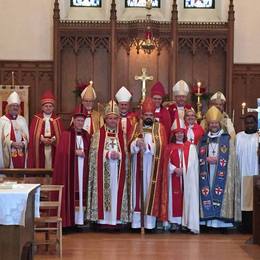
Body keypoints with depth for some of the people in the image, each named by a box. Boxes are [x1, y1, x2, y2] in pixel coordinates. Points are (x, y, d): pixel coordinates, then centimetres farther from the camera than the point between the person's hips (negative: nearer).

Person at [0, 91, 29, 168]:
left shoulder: (22, 120, 14)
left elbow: (27, 137, 12)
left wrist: (23, 143, -8)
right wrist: (12, 143, -18)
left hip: (22, 155, 4)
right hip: (8, 155, -4)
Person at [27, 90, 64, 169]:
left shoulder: (57, 120, 10)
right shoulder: (36, 119, 8)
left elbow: (61, 135, 3)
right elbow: (32, 134, 0)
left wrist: (53, 139, -15)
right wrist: (42, 139, -14)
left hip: (53, 150, 1)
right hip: (40, 150, 0)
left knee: (52, 166, -4)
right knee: (40, 166, -5)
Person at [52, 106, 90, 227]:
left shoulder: (86, 135, 14)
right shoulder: (66, 134, -1)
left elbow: (89, 152, 15)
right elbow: (62, 152, -8)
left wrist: (84, 153, -4)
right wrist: (75, 152, -12)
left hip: (82, 168, 4)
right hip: (70, 168, -4)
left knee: (81, 191, 1)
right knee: (70, 192, -7)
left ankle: (80, 219, 4)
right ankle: (69, 220, -4)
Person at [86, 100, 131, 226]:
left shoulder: (122, 135, 11)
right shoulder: (98, 134, 3)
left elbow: (126, 153, 8)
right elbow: (94, 153, -4)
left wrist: (118, 155, -11)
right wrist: (108, 154, -14)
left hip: (118, 171, 3)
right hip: (103, 170, -2)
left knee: (117, 192, 0)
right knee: (103, 191, -6)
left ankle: (116, 218, 4)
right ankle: (102, 218, -3)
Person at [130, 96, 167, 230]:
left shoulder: (159, 127, 5)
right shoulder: (136, 127, 11)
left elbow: (160, 145, -7)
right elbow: (130, 145, 1)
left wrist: (146, 146, -18)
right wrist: (137, 143, -20)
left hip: (153, 166, -1)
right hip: (139, 165, 1)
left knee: (151, 189, -3)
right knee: (139, 188, 0)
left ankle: (150, 222, -1)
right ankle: (137, 221, 2)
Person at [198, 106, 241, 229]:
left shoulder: (227, 139, 4)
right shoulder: (203, 139, 13)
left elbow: (231, 158, 0)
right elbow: (198, 156, 12)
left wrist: (217, 159, -12)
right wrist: (207, 159, -7)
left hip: (221, 174, -2)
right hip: (207, 173, 3)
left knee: (221, 194, -10)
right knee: (207, 194, -3)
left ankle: (221, 221, -7)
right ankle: (209, 221, -1)